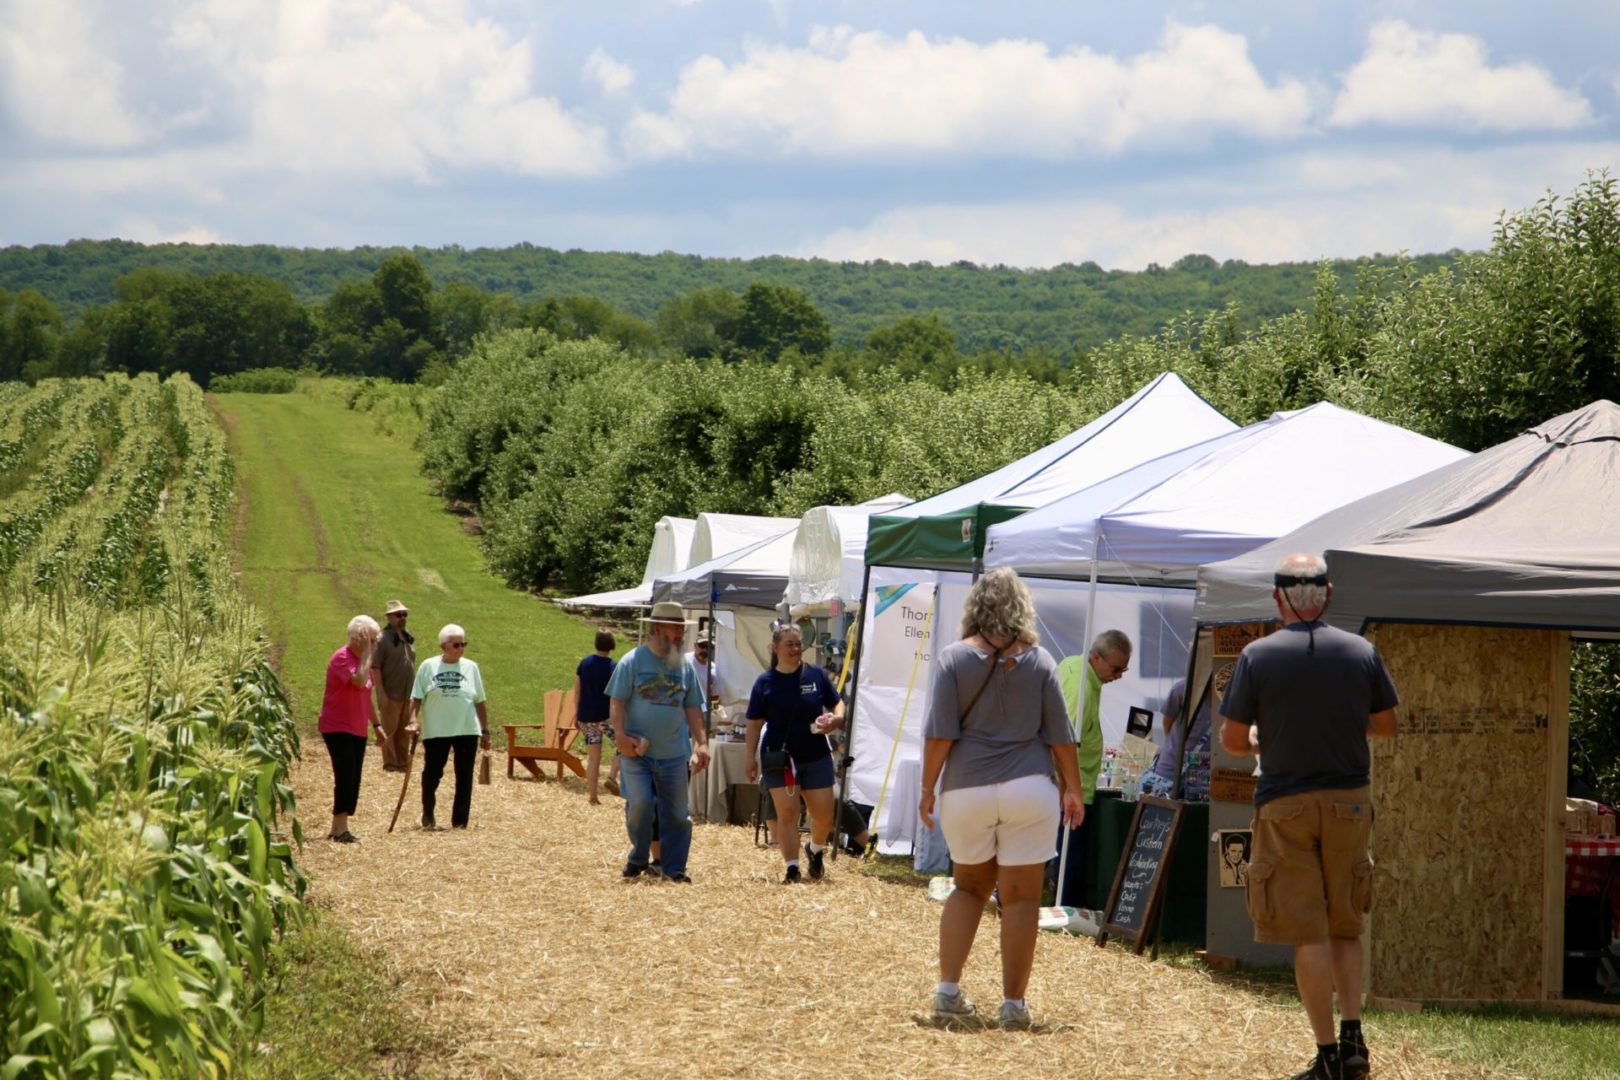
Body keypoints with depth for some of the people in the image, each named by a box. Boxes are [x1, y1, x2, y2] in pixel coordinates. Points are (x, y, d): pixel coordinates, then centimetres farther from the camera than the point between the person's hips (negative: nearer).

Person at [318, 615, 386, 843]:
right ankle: (340, 830, -12)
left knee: (353, 781, 8)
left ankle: (338, 829, 14)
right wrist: (367, 652, -24)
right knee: (346, 777, -14)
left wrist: (377, 725, 21)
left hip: (358, 730, 9)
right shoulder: (342, 658, -16)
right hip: (337, 728, -9)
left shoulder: (363, 660, 12)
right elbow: (359, 681, -33)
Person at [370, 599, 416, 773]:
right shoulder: (383, 639, -11)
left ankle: (403, 762, 20)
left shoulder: (409, 638, 11)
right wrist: (381, 693, -18)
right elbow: (375, 667, -14)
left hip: (407, 694, 7)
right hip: (391, 694, -7)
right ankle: (390, 764, 5)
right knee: (389, 730, -1)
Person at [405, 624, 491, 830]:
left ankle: (459, 821, 9)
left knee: (464, 778, 2)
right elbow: (416, 698, 2)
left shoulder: (471, 667, 5)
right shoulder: (428, 667, 1)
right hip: (436, 731, -1)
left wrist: (485, 730, 8)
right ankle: (428, 816, 26)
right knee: (432, 774, 5)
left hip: (467, 730, 1)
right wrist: (414, 721, -11)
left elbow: (480, 702, 8)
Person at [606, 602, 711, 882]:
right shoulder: (633, 661, -4)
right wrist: (620, 735, -18)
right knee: (640, 804, -13)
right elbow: (617, 702, -6)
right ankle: (639, 857, 10)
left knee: (677, 813, 5)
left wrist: (701, 742, 6)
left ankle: (675, 868, 15)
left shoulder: (684, 666, 9)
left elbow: (692, 709, 14)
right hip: (637, 751, -4)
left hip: (673, 754, 4)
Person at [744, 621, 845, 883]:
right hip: (779, 757, -2)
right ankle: (792, 867, 1)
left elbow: (837, 703, 9)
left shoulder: (816, 675, 0)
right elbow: (754, 723, 0)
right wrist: (751, 758, -4)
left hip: (816, 756, 2)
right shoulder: (765, 682, -3)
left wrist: (836, 718, -14)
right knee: (787, 813, -5)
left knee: (824, 814, 5)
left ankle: (816, 851, 34)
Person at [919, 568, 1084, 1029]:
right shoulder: (1038, 659, 2)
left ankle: (948, 990, 10)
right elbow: (1059, 735, 4)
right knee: (1021, 896, 3)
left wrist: (928, 787, 1)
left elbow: (939, 733, -6)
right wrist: (1072, 788, 13)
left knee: (970, 886, 17)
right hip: (1028, 788, -1)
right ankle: (1013, 1003, 2)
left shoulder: (955, 657, -3)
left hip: (966, 790, 1)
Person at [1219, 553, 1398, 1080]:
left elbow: (1232, 739, -6)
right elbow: (1386, 725, 9)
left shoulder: (1258, 656, -10)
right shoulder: (1362, 652, -2)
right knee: (1345, 927, 16)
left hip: (1285, 804, -3)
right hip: (1349, 800, 3)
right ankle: (1353, 1037, 3)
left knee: (1308, 934, 1)